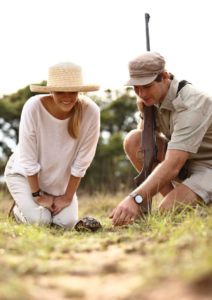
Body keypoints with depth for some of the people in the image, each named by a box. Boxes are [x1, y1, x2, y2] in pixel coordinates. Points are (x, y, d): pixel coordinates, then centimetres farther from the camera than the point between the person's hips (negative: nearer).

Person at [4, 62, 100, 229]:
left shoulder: (90, 111, -26)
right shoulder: (33, 107, -29)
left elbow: (81, 161, -17)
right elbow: (28, 158, -22)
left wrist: (67, 197, -11)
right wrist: (37, 195, -15)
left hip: (61, 178, 2)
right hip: (24, 173, -2)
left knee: (67, 222, -10)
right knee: (40, 220, -17)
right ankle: (19, 210, 18)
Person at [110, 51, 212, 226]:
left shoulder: (191, 104, -30)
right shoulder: (154, 96, -4)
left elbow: (172, 166, -39)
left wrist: (135, 198, -47)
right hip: (185, 162, 9)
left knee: (167, 212, -30)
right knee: (134, 140, -10)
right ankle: (175, 201, -5)